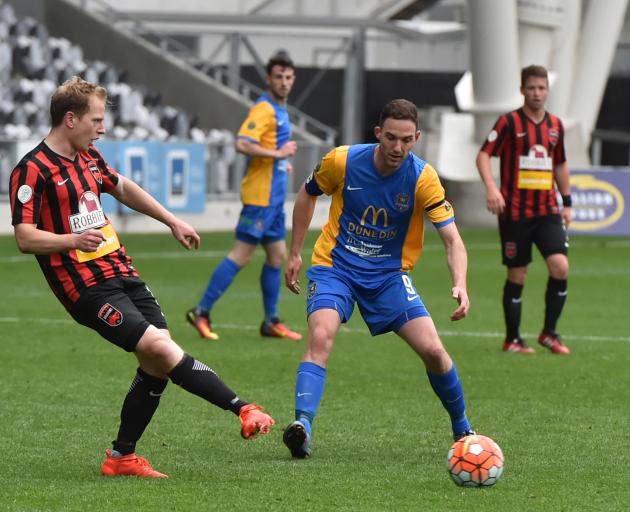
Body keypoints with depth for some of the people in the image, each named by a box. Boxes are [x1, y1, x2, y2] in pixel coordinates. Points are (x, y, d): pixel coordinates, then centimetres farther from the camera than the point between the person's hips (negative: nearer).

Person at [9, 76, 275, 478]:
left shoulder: (88, 156, 14)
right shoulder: (34, 170, -12)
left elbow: (122, 188, 32)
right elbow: (25, 238, -17)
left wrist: (172, 221, 34)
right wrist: (73, 240, -33)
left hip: (121, 272, 9)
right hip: (87, 287, -9)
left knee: (157, 365, 0)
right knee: (160, 347, -19)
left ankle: (122, 457, 12)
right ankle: (243, 409, -18)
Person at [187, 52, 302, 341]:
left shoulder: (279, 110, 17)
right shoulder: (264, 109, -13)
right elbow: (242, 144, -25)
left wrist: (281, 164, 14)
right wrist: (277, 154, -21)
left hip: (274, 196, 10)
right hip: (260, 195, -10)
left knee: (277, 255, 10)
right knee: (242, 254, -9)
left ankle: (271, 323, 15)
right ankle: (201, 312, -6)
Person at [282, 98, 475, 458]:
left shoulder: (423, 178, -15)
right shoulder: (342, 161, -13)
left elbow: (453, 239, -18)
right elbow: (308, 195, 8)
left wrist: (460, 286, -35)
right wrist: (295, 253, 8)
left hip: (390, 273, 1)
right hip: (335, 265, -1)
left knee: (432, 349, -8)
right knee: (321, 335, -28)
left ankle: (462, 429, 16)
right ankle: (302, 426, -37)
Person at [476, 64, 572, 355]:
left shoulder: (555, 125, 11)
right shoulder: (509, 122, -4)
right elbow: (484, 155, -9)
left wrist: (567, 202, 18)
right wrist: (491, 187, -25)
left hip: (547, 210, 4)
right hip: (515, 212, -4)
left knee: (560, 266, -12)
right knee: (517, 275, 1)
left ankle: (549, 333, 4)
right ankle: (512, 339, 14)